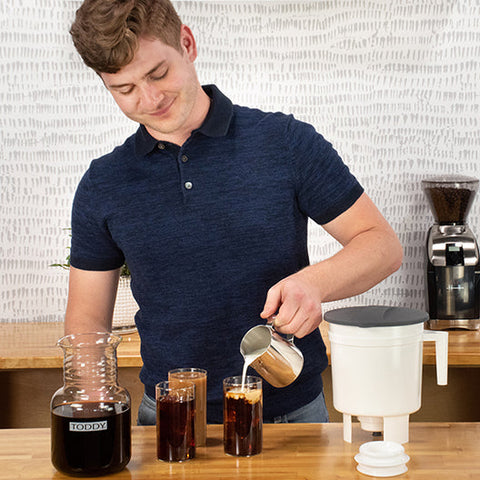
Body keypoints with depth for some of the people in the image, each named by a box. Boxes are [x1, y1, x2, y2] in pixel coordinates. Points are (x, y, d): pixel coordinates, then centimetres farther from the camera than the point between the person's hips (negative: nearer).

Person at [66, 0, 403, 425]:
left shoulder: (286, 142, -2)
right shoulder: (102, 187, 5)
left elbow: (383, 244, 1)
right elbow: (87, 320, 10)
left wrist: (315, 281, -19)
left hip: (293, 412, -1)